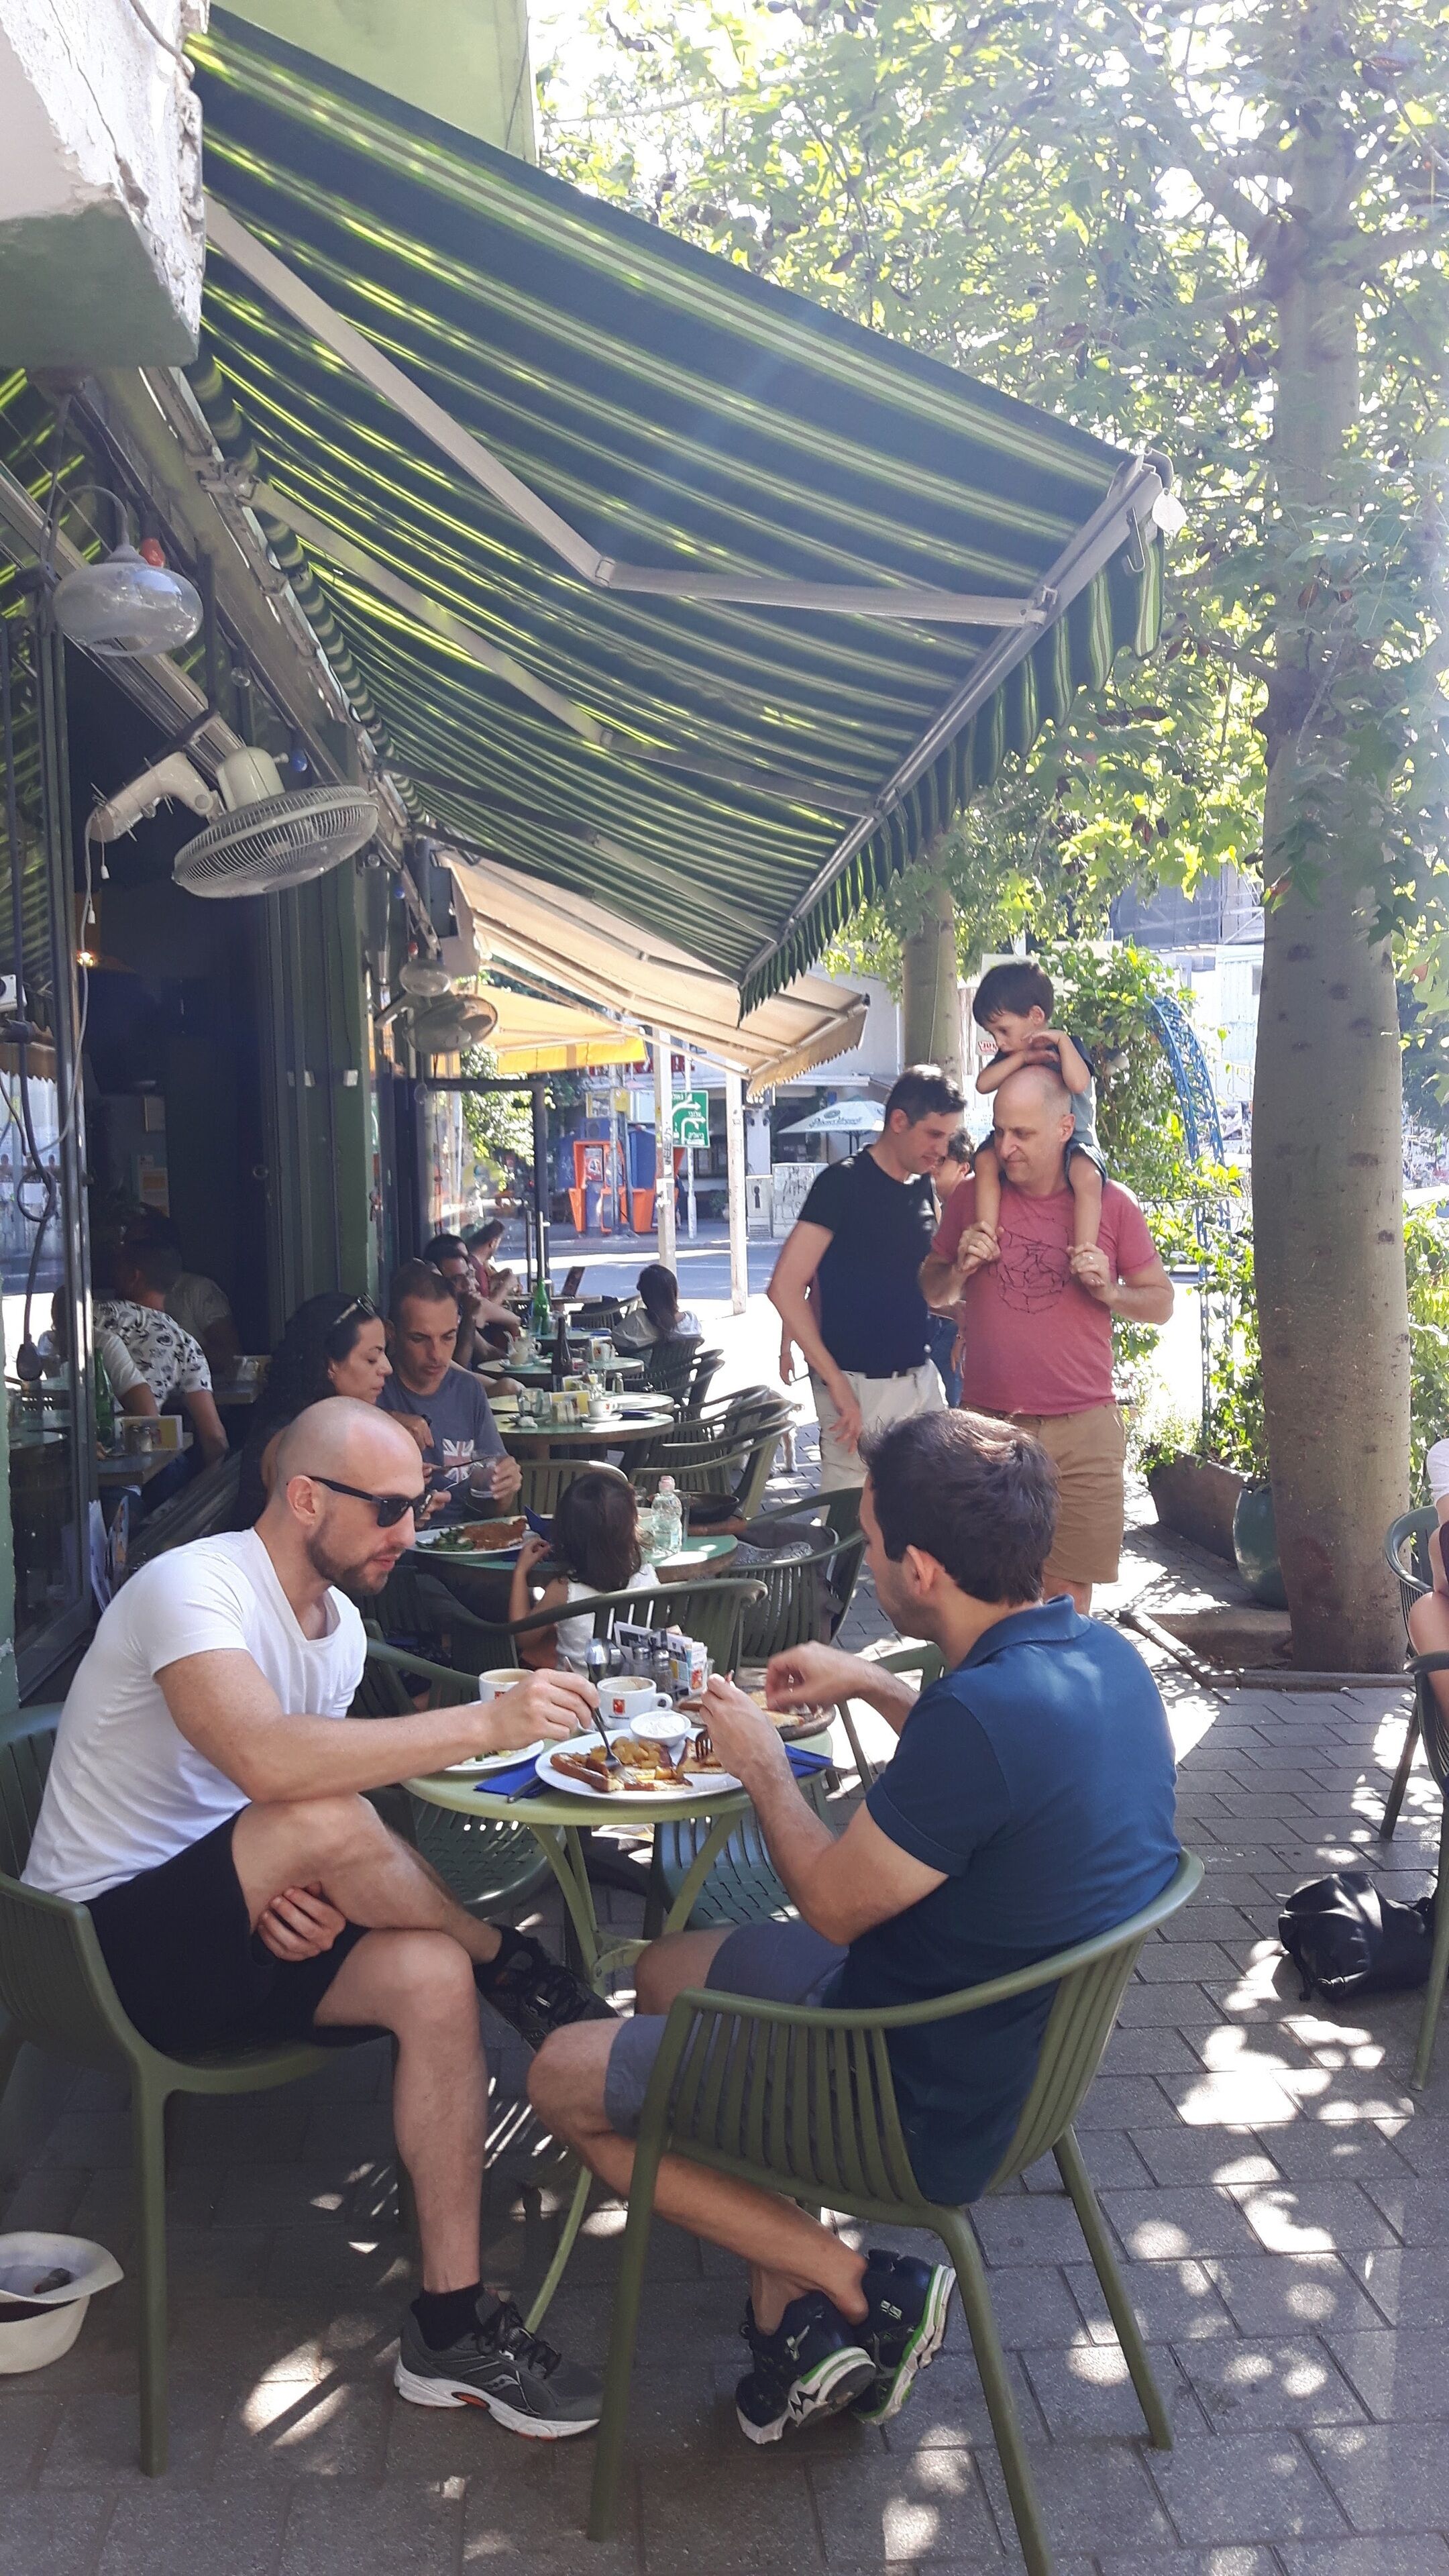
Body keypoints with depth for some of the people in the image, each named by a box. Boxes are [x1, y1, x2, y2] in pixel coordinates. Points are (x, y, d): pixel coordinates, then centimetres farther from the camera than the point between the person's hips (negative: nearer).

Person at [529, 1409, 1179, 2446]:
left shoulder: (985, 1715, -34)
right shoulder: (1108, 1657, -6)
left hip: (929, 2106, -9)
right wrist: (878, 1686, 14)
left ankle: (859, 2286, 3)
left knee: (563, 2078, 4)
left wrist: (764, 1766, -3)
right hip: (1022, 2040, 9)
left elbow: (835, 1904, -19)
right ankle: (794, 2309, 15)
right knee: (667, 1968, 23)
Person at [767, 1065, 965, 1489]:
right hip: (860, 1387, -7)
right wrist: (837, 1385, -19)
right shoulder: (844, 1183, -10)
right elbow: (785, 1288, -17)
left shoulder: (922, 1188, 11)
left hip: (920, 1377, 7)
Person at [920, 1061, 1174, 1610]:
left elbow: (1161, 1303, 9)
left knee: (1068, 1595, 0)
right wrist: (959, 1270, -5)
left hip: (1083, 1430, -1)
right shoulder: (972, 1197, 5)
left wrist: (1109, 1292, -10)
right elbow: (932, 1293, 16)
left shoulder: (1111, 1204, 2)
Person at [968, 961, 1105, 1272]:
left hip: (1073, 1141, -5)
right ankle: (987, 1233, -22)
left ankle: (1084, 1254, -40)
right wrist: (1024, 1057, -18)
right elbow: (983, 1083, -11)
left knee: (1087, 1175, -36)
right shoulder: (1011, 1055, 9)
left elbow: (1079, 1082, -31)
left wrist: (1062, 1040, -25)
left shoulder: (1067, 1047, -8)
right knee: (986, 1159, -21)